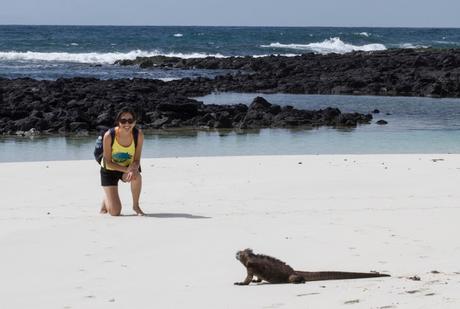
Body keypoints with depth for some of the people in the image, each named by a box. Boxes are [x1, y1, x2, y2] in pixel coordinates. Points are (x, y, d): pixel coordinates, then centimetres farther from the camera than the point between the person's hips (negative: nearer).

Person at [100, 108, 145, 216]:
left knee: (136, 175, -37)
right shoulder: (109, 136, -28)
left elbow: (137, 160, -15)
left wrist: (133, 169, -39)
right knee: (115, 212, -10)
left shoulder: (138, 135, -22)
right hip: (109, 170, -2)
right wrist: (126, 169, -36)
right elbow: (108, 162, -22)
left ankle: (136, 206, -10)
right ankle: (105, 202, 29)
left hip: (128, 167, 2)